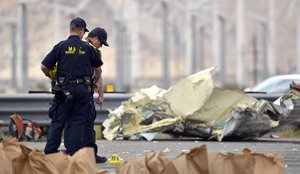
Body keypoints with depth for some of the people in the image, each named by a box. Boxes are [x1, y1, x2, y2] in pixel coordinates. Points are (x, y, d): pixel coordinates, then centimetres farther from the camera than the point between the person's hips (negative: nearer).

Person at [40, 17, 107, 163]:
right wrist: (96, 82, 38)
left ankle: (49, 153, 3)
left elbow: (44, 66, -2)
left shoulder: (61, 47, -1)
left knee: (58, 121, 5)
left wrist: (52, 77, 18)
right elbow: (98, 69, 18)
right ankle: (73, 154, 1)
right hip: (83, 89, 0)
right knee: (78, 122, 4)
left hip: (64, 89, 0)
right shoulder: (88, 48, 4)